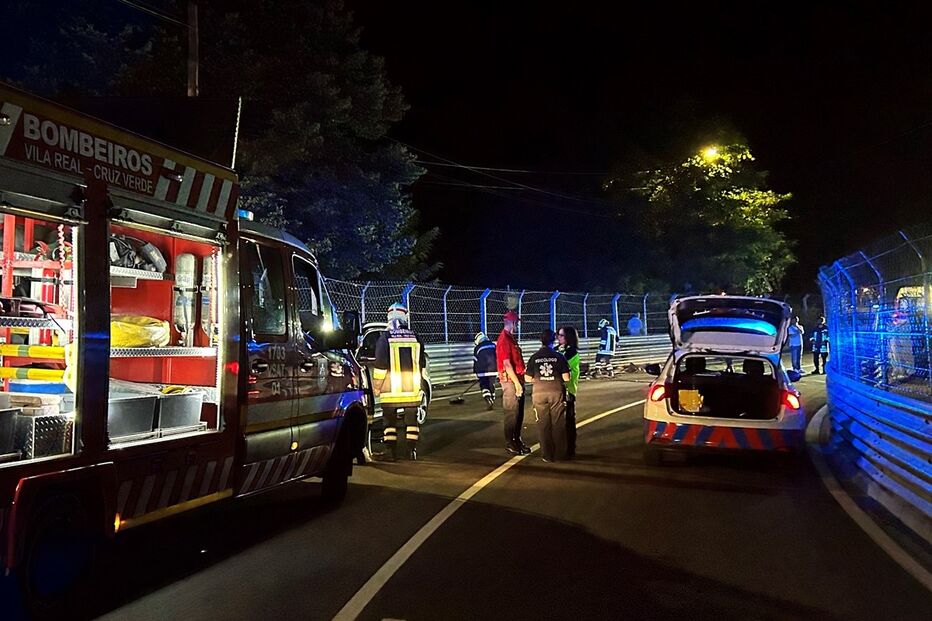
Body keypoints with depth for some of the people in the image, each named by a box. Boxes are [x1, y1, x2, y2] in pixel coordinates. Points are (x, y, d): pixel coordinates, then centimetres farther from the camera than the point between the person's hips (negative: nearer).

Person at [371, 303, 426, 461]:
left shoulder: (385, 338, -7)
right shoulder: (415, 337, 4)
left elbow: (380, 365, -10)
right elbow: (422, 364, 10)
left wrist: (376, 385, 1)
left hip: (391, 390, -3)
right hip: (412, 388, 3)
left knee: (390, 421, 5)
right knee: (411, 420, 11)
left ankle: (390, 453, 5)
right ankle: (412, 451, 10)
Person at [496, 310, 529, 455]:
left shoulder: (511, 338, 16)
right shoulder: (504, 340, -15)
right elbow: (507, 364, -20)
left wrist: (520, 381, 16)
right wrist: (517, 383, -21)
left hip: (518, 379, 10)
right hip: (510, 381, -10)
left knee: (519, 412, 14)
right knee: (511, 413, -4)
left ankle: (517, 440, 22)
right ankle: (509, 443, 2)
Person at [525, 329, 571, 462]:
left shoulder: (534, 358, 1)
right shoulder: (559, 357, -4)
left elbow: (528, 378, 2)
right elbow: (566, 378, -5)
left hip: (539, 393, 1)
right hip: (557, 392, -1)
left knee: (543, 425, 6)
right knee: (558, 424, 7)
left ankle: (547, 455, 8)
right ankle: (559, 454, 10)